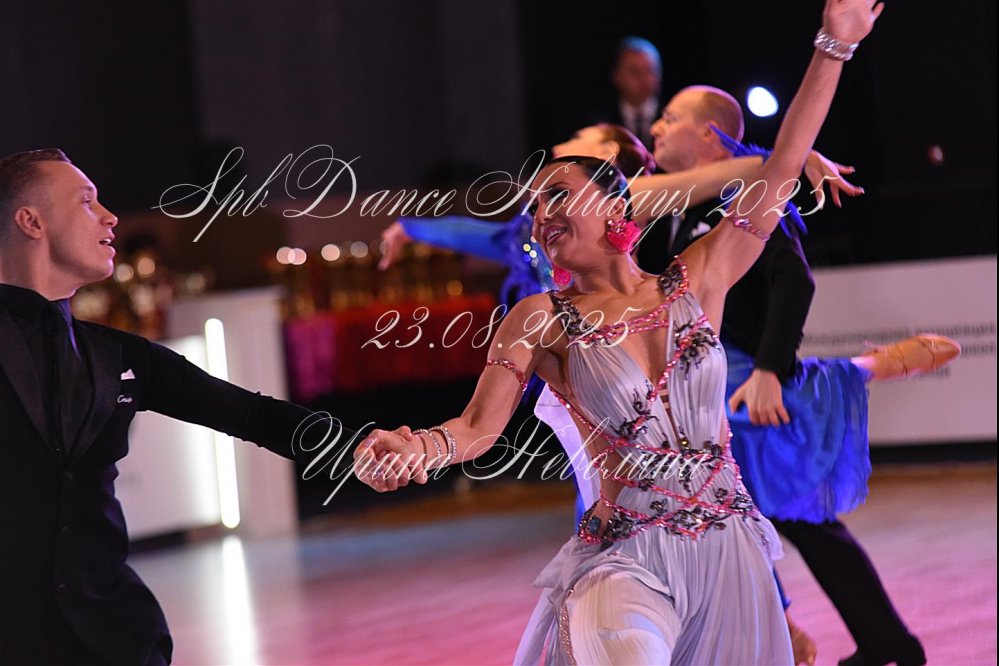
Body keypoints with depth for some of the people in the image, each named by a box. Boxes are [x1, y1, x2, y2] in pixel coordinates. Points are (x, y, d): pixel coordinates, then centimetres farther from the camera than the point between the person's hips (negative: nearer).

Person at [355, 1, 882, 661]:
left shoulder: (695, 283, 6)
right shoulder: (541, 321, 2)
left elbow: (779, 173, 5)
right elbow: (479, 426, -6)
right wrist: (423, 447, -28)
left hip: (730, 550, 3)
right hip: (627, 558, -3)